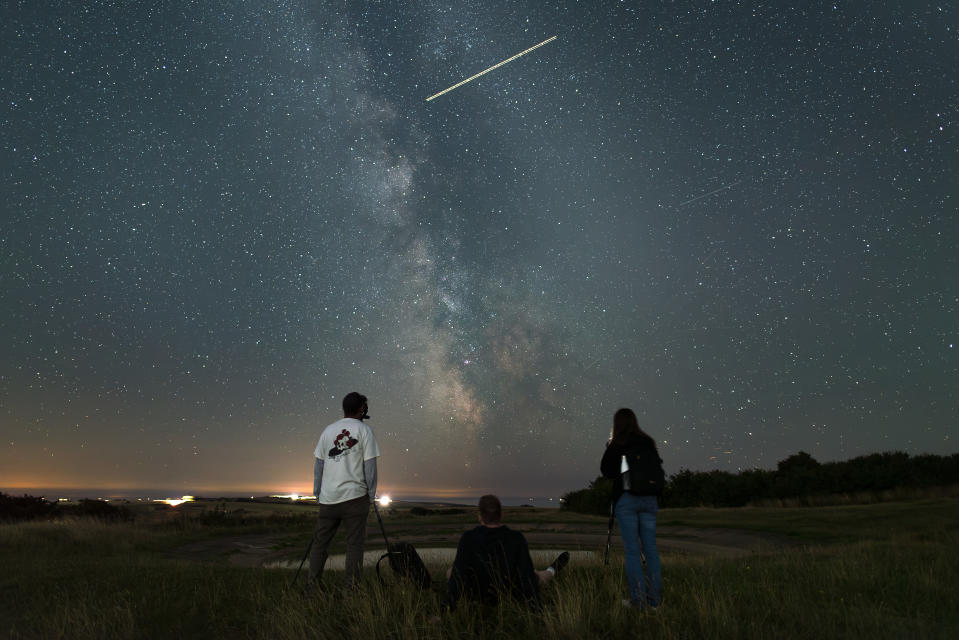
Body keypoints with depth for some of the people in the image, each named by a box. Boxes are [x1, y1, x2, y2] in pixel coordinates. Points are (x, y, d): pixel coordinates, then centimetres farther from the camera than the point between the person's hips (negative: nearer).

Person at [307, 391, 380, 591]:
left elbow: (318, 465, 12)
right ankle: (350, 588, 3)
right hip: (355, 497, -4)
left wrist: (317, 494, 19)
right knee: (354, 543, 2)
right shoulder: (364, 430, -2)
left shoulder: (328, 430, 11)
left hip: (328, 498, 4)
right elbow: (370, 466, -5)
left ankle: (311, 587, 16)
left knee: (320, 542, 13)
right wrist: (371, 494, 2)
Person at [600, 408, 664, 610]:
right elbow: (658, 467, 13)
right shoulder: (648, 442, 6)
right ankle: (655, 598, 15)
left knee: (632, 549, 1)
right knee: (650, 547, 10)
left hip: (626, 499, -4)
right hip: (649, 498, 4)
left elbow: (606, 470, -1)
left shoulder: (617, 444, -6)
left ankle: (638, 599, 3)